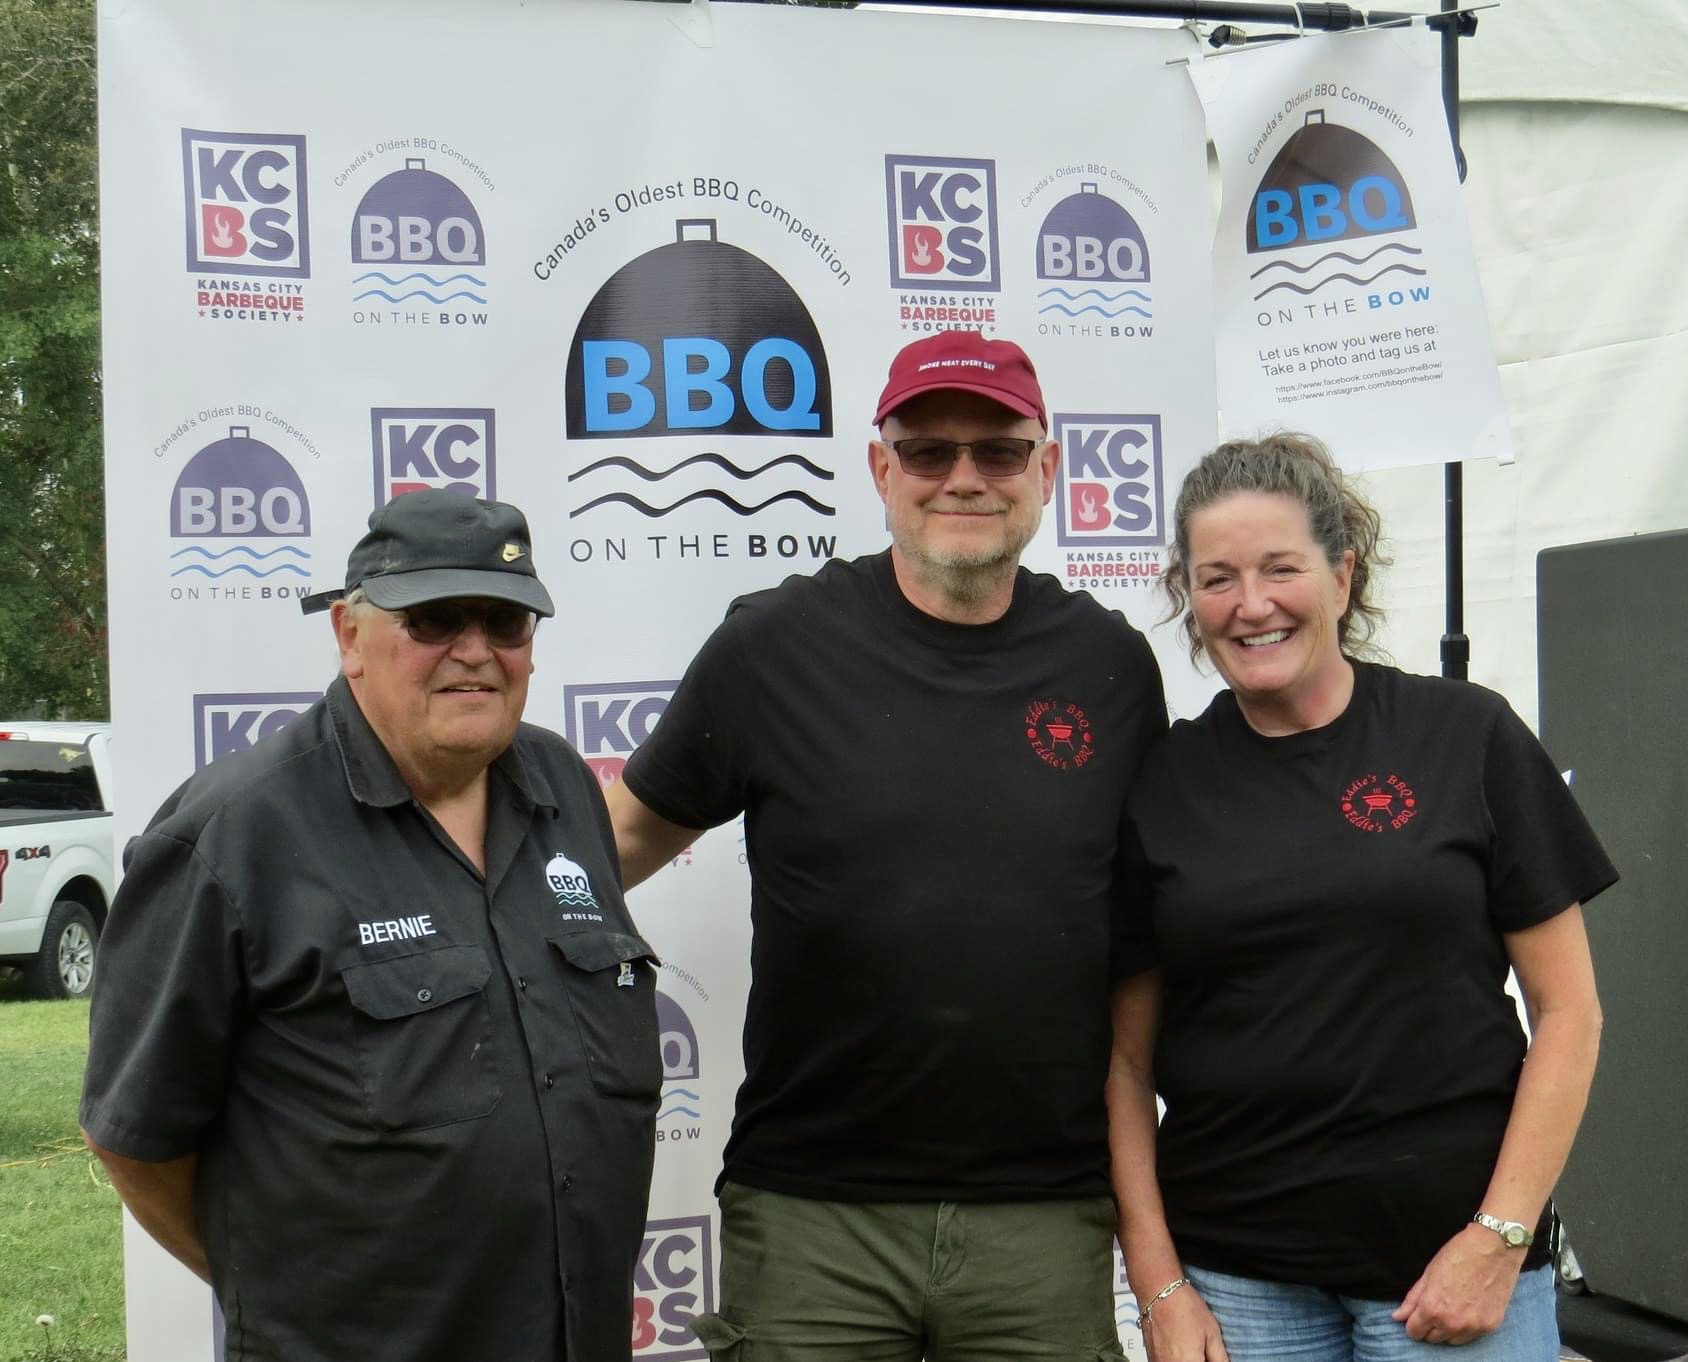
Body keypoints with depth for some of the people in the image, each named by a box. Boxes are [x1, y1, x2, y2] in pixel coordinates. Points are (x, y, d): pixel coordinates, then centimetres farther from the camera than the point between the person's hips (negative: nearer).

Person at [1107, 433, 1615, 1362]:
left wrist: (1501, 1236, -7)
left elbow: (1566, 1009, -1)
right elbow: (1125, 1057, 4)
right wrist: (1157, 1283, -2)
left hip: (1449, 1263, -1)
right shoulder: (1159, 786, 2)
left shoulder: (1467, 736, -2)